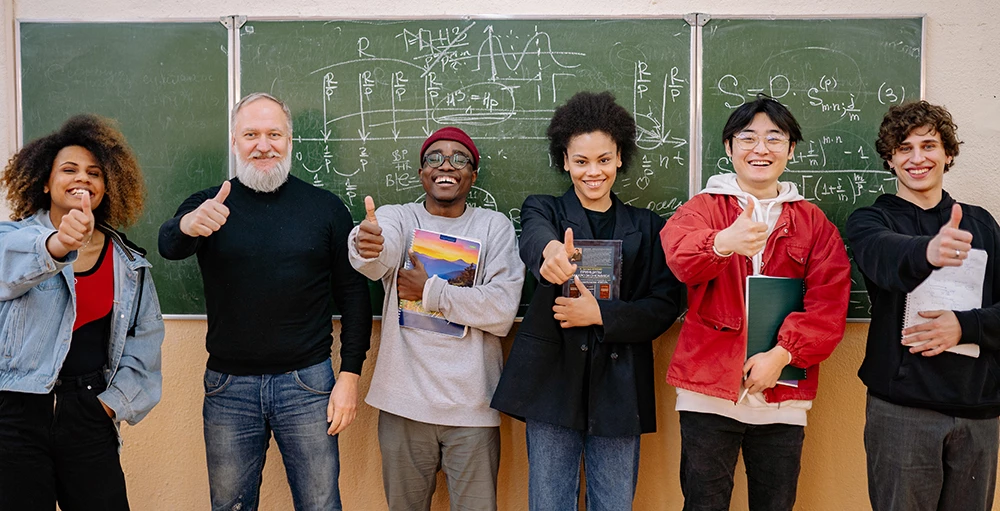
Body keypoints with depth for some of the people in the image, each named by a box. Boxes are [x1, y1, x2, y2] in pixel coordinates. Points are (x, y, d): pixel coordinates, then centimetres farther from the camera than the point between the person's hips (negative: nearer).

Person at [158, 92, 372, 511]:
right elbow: (168, 245, -18)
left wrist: (350, 375, -4)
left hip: (307, 381, -1)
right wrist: (189, 226, -42)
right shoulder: (208, 206, 2)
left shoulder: (326, 207, 1)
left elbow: (353, 294, 2)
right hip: (228, 385, 1)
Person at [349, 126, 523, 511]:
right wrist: (367, 246, -43)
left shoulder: (495, 227, 2)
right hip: (405, 399, 1)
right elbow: (380, 258, -21)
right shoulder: (397, 218, 4)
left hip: (472, 405, 0)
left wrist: (431, 291, -10)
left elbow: (503, 312, -9)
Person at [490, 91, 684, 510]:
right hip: (553, 381, -1)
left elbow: (665, 307, 1)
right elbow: (534, 238, -21)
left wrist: (600, 314, -14)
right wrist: (550, 251, -45)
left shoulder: (647, 228, 10)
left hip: (619, 389, 1)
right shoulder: (544, 209, 5)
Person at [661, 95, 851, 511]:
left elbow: (829, 304, 0)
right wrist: (723, 242, -42)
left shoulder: (814, 224, 9)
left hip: (783, 396, 2)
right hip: (709, 388, -2)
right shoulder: (703, 208, 3)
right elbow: (680, 254, -21)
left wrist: (782, 354, -15)